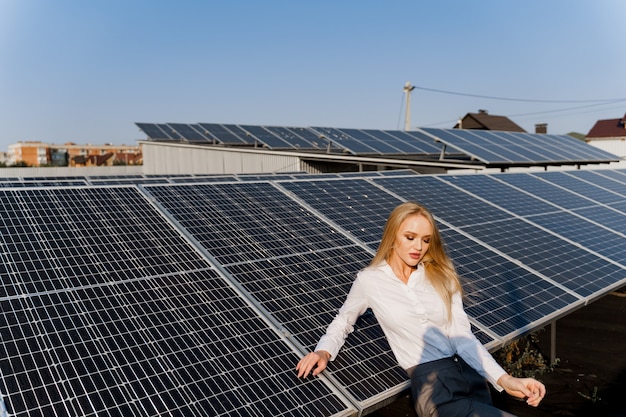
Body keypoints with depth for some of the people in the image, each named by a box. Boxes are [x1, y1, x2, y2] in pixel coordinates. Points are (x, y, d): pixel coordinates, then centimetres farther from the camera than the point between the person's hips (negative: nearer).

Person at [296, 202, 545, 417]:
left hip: (470, 371, 4)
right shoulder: (370, 280, 1)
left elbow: (463, 337, 1)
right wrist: (324, 351, -3)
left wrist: (504, 380, -10)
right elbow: (343, 320, 16)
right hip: (430, 380, -4)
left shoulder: (442, 276, 7)